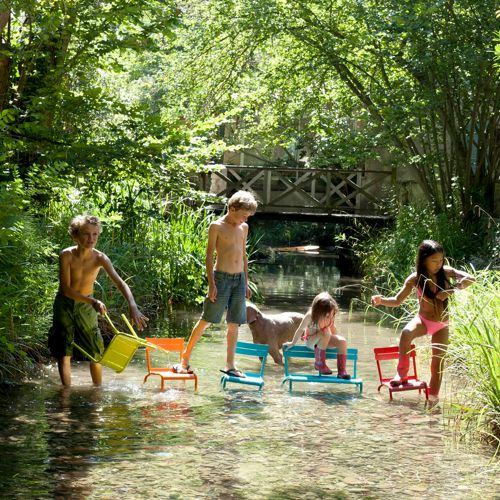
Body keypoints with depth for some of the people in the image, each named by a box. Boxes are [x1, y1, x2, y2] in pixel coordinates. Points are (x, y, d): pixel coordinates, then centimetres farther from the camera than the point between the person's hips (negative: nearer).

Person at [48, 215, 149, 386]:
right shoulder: (66, 255, -23)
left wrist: (133, 306, -42)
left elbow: (120, 283, -25)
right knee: (64, 354, -3)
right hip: (65, 304, -2)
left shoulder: (99, 258, -18)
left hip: (86, 307, 2)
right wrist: (93, 301, -37)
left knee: (96, 353, 7)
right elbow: (66, 290, -25)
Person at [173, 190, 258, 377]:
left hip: (239, 279, 6)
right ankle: (185, 359, 4)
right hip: (221, 277, -6)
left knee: (234, 324, 5)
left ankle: (230, 365, 10)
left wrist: (246, 282, 16)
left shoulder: (244, 228, 12)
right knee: (206, 320, -5)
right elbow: (209, 256, -7)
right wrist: (211, 284, -14)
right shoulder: (216, 226, -6)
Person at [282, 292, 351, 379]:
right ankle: (319, 363, -26)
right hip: (310, 340, -5)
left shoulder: (330, 316, -11)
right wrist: (292, 343, -4)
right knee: (325, 333, -38)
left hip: (325, 340, 5)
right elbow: (300, 330, -14)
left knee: (342, 341, -23)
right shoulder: (310, 316, -25)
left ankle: (341, 371, -21)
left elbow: (332, 328, 8)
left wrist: (336, 340, 13)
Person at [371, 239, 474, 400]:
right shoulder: (416, 278, -14)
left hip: (442, 325, 2)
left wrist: (451, 290, -32)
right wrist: (382, 300, -34)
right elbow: (397, 300, -13)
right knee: (406, 333, -33)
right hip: (423, 320, -2)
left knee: (438, 360, 2)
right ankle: (402, 374, -19)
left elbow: (470, 279, -19)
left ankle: (433, 395, 19)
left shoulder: (445, 272, -11)